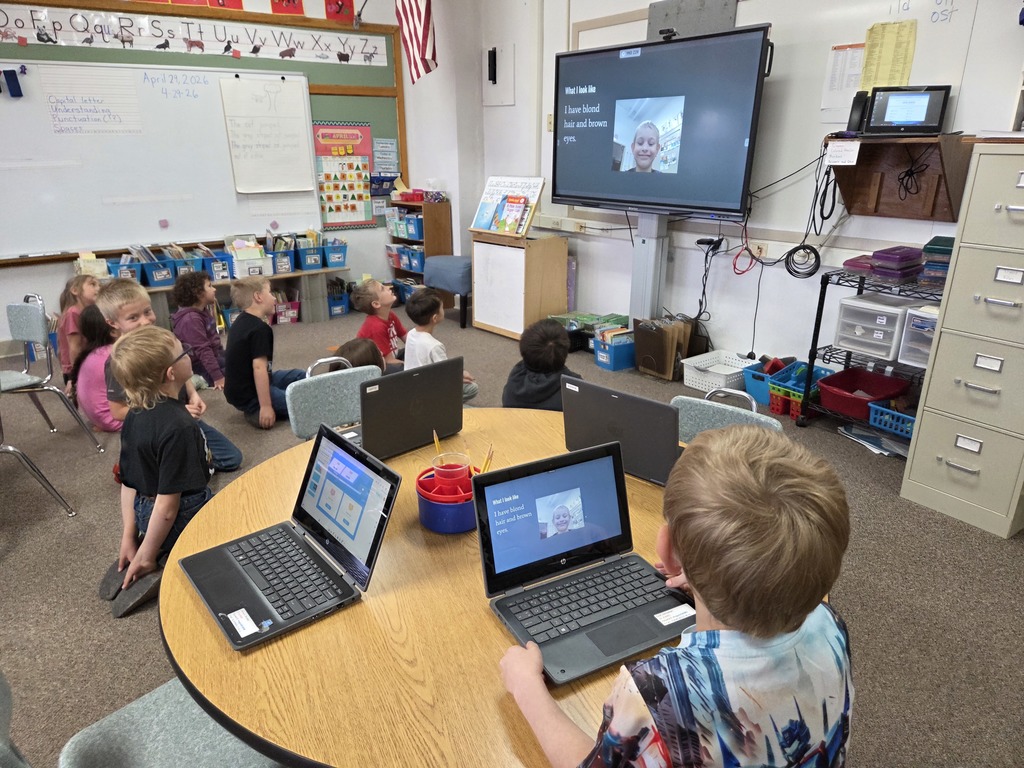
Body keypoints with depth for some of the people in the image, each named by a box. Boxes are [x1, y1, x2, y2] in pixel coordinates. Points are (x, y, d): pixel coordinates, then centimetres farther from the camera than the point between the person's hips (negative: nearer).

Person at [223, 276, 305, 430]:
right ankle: (257, 412, -5)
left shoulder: (242, 321, 9)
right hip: (249, 395, -10)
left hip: (240, 389, 10)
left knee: (301, 377, 21)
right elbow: (259, 368, -30)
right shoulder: (260, 329, -22)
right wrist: (266, 406, -29)